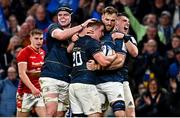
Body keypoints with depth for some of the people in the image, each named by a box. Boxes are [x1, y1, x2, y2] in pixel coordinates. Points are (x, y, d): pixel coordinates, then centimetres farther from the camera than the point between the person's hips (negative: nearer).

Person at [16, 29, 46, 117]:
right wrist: (32, 88, -30)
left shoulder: (43, 53, 11)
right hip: (26, 92, -5)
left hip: (39, 92, 5)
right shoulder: (24, 53, -10)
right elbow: (22, 74, -20)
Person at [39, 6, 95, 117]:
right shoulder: (53, 27, 6)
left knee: (60, 114, 2)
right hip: (50, 76, -5)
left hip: (66, 80, 5)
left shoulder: (76, 35, 20)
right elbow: (61, 35, -17)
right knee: (51, 111, -19)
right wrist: (82, 26, -13)